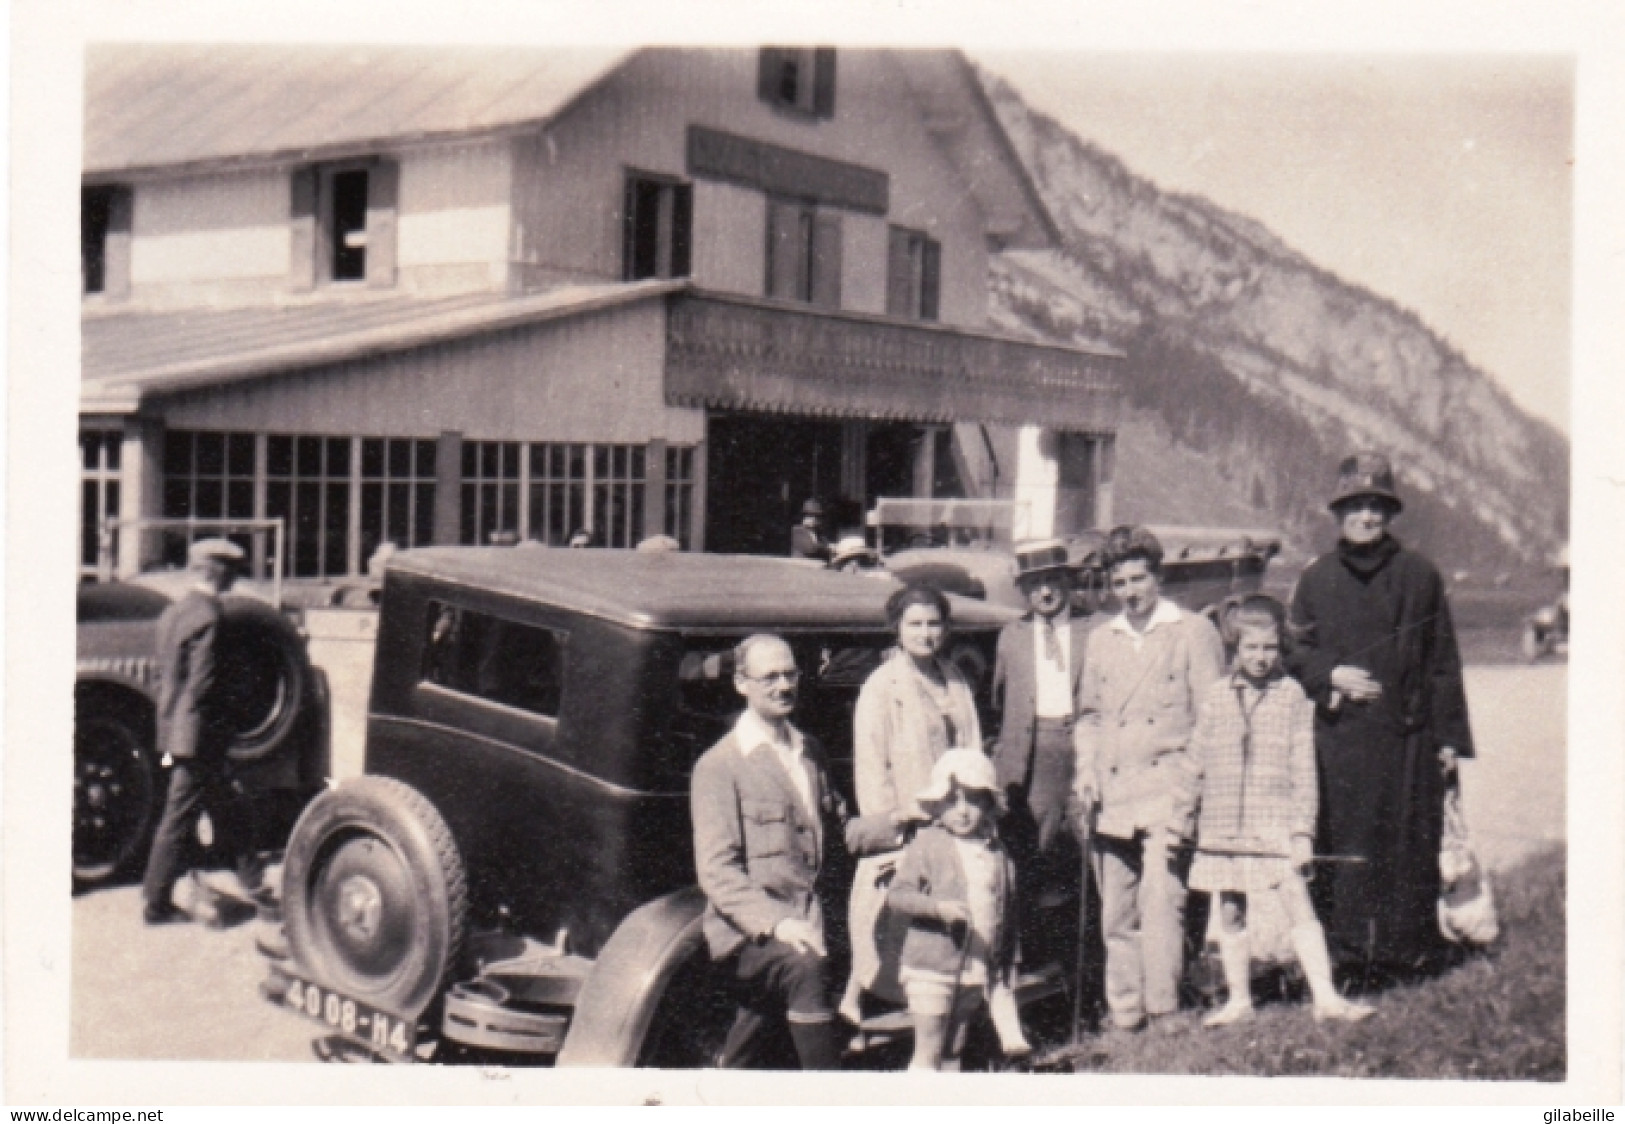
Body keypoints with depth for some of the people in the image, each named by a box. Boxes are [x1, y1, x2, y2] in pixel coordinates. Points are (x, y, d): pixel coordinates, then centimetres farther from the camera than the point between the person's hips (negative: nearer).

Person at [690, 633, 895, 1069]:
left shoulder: (808, 752, 15)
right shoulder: (719, 766, -9)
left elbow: (836, 826, 22)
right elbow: (716, 871, -15)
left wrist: (898, 825, 4)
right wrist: (775, 922, -28)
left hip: (802, 926, 7)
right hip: (748, 930, -7)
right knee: (806, 968, -34)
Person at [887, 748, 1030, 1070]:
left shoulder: (998, 853, 6)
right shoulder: (926, 845, -7)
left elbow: (1008, 915, 12)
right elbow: (897, 894, -13)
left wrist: (1006, 968, 13)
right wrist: (938, 906, -29)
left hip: (981, 971, 4)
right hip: (932, 969, -4)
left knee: (953, 1049, 14)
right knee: (929, 1052, -2)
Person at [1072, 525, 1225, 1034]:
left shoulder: (1194, 632, 3)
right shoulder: (1100, 640, 17)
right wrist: (1086, 769, 9)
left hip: (1166, 791, -4)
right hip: (1111, 797, 5)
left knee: (1160, 904, -13)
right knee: (1115, 914, 6)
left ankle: (1164, 1011, -5)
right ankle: (1123, 1012, 14)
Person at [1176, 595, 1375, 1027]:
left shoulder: (1292, 695, -1)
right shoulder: (1217, 696, 6)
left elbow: (1304, 768, -2)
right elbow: (1197, 761, 14)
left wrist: (1303, 829, -7)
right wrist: (1184, 811, 15)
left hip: (1277, 824, -3)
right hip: (1223, 825, 3)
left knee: (1300, 907, -7)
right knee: (1230, 914, 10)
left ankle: (1326, 996, -2)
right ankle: (1238, 998, 21)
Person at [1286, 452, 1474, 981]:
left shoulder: (1419, 575, 7)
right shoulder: (1316, 579, 9)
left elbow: (1443, 661, 7)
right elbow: (1295, 654, 12)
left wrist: (1450, 736, 3)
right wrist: (1330, 675, -9)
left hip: (1407, 735, 0)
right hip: (1339, 735, 0)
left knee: (1409, 842, 1)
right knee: (1344, 844, -2)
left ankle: (1408, 946, 11)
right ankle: (1345, 946, 5)